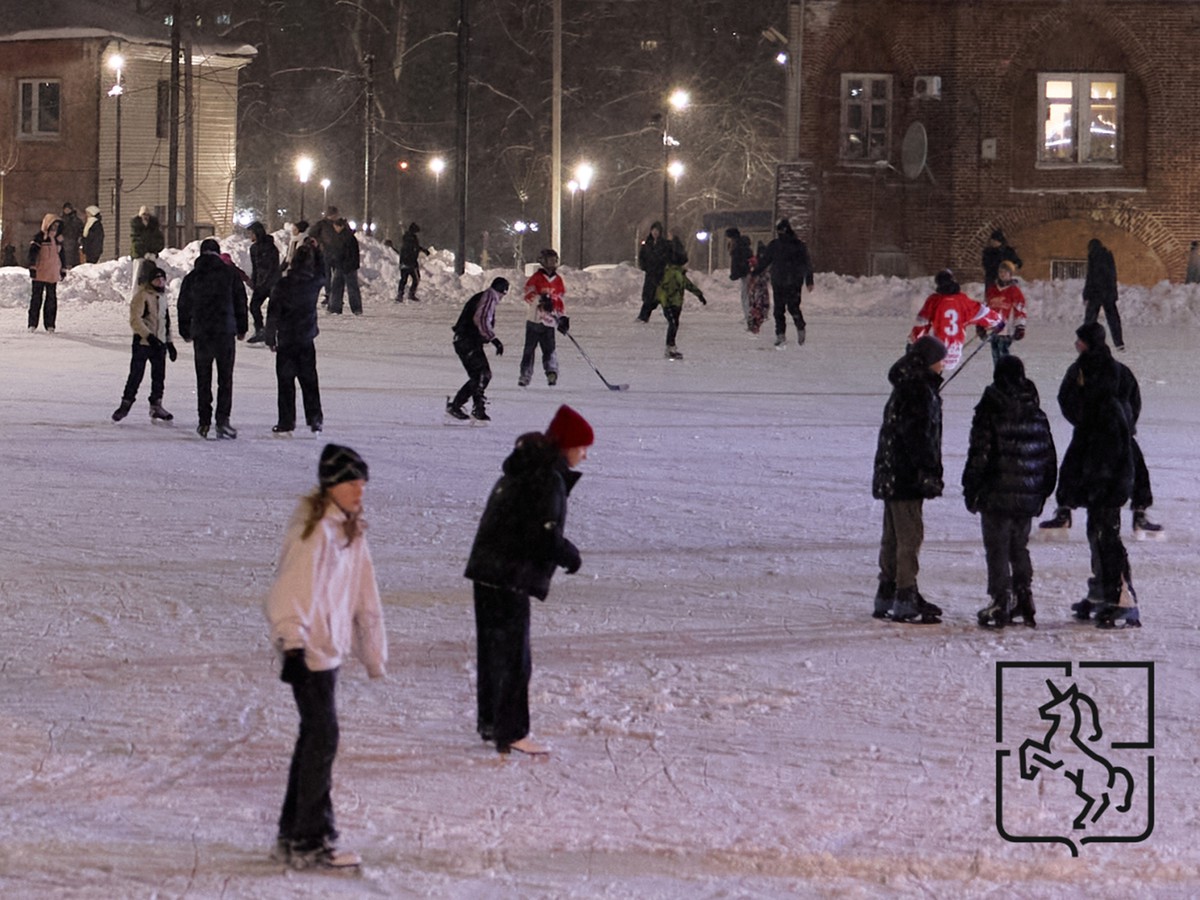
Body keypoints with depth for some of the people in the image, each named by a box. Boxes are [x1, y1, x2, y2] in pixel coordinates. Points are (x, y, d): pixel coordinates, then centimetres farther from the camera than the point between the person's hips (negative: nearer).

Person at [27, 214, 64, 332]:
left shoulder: (58, 238, 12)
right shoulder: (40, 237, -7)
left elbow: (61, 255, 20)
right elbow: (32, 253, -11)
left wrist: (62, 270, 19)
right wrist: (32, 268, -17)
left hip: (53, 275, 5)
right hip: (40, 274, -5)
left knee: (51, 298, 3)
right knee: (36, 297, 0)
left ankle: (50, 324, 6)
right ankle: (32, 324, 5)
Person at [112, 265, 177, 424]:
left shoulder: (162, 296, 14)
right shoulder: (142, 296, -11)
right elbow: (135, 320, -18)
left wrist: (169, 342, 21)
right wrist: (149, 336, -25)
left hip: (159, 343, 7)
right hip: (142, 343, -7)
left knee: (159, 376, 9)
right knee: (136, 375, -6)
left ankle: (156, 406, 20)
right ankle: (126, 404, 5)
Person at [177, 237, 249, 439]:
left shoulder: (191, 278, 6)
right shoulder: (230, 274, 1)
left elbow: (184, 307, 11)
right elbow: (240, 302, 5)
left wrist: (185, 332, 23)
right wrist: (242, 328, 15)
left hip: (201, 333, 2)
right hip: (225, 331, -2)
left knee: (203, 380, 10)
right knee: (225, 378, 0)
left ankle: (204, 421, 8)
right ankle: (222, 419, -12)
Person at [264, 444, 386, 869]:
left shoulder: (350, 530, 13)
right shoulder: (313, 529, -16)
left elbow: (363, 594, 19)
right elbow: (290, 591, -21)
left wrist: (374, 653, 21)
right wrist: (292, 643, -29)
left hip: (331, 649, 9)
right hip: (309, 650, -9)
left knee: (315, 737, 14)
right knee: (323, 737, -8)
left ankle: (293, 835, 22)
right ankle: (311, 842, -2)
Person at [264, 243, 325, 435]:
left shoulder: (283, 285, -14)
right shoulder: (315, 283, -7)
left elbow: (273, 312, -10)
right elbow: (322, 273, 19)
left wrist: (270, 335, 0)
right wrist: (315, 250, 22)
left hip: (286, 340, -3)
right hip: (307, 340, 3)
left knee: (285, 382, 4)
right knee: (309, 380, 12)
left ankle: (286, 421, 3)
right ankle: (315, 419, 13)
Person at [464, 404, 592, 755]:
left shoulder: (522, 470, 14)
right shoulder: (549, 479, -17)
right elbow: (544, 535, -22)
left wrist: (563, 549, 13)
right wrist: (570, 555, -4)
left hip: (487, 573, 10)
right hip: (510, 578, -10)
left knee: (492, 649, 18)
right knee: (513, 656, -4)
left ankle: (489, 722, 29)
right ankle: (511, 733, 0)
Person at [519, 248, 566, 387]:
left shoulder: (558, 280, 14)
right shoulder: (536, 278, -1)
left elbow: (560, 299, 20)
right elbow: (528, 295, -11)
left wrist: (563, 318, 13)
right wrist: (541, 300, -27)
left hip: (549, 321, 3)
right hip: (534, 319, -3)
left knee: (550, 348, -5)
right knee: (530, 348, 0)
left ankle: (552, 371, -4)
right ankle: (525, 375, -3)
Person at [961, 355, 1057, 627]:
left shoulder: (990, 411, -11)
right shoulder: (1037, 414, 6)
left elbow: (979, 454, -12)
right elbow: (1049, 458, 12)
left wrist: (970, 490, -3)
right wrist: (1043, 492, 21)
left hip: (996, 495, -5)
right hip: (1028, 497, 5)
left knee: (997, 550, 1)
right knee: (1020, 548, 18)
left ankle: (1001, 603, 0)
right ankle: (1024, 598, 16)